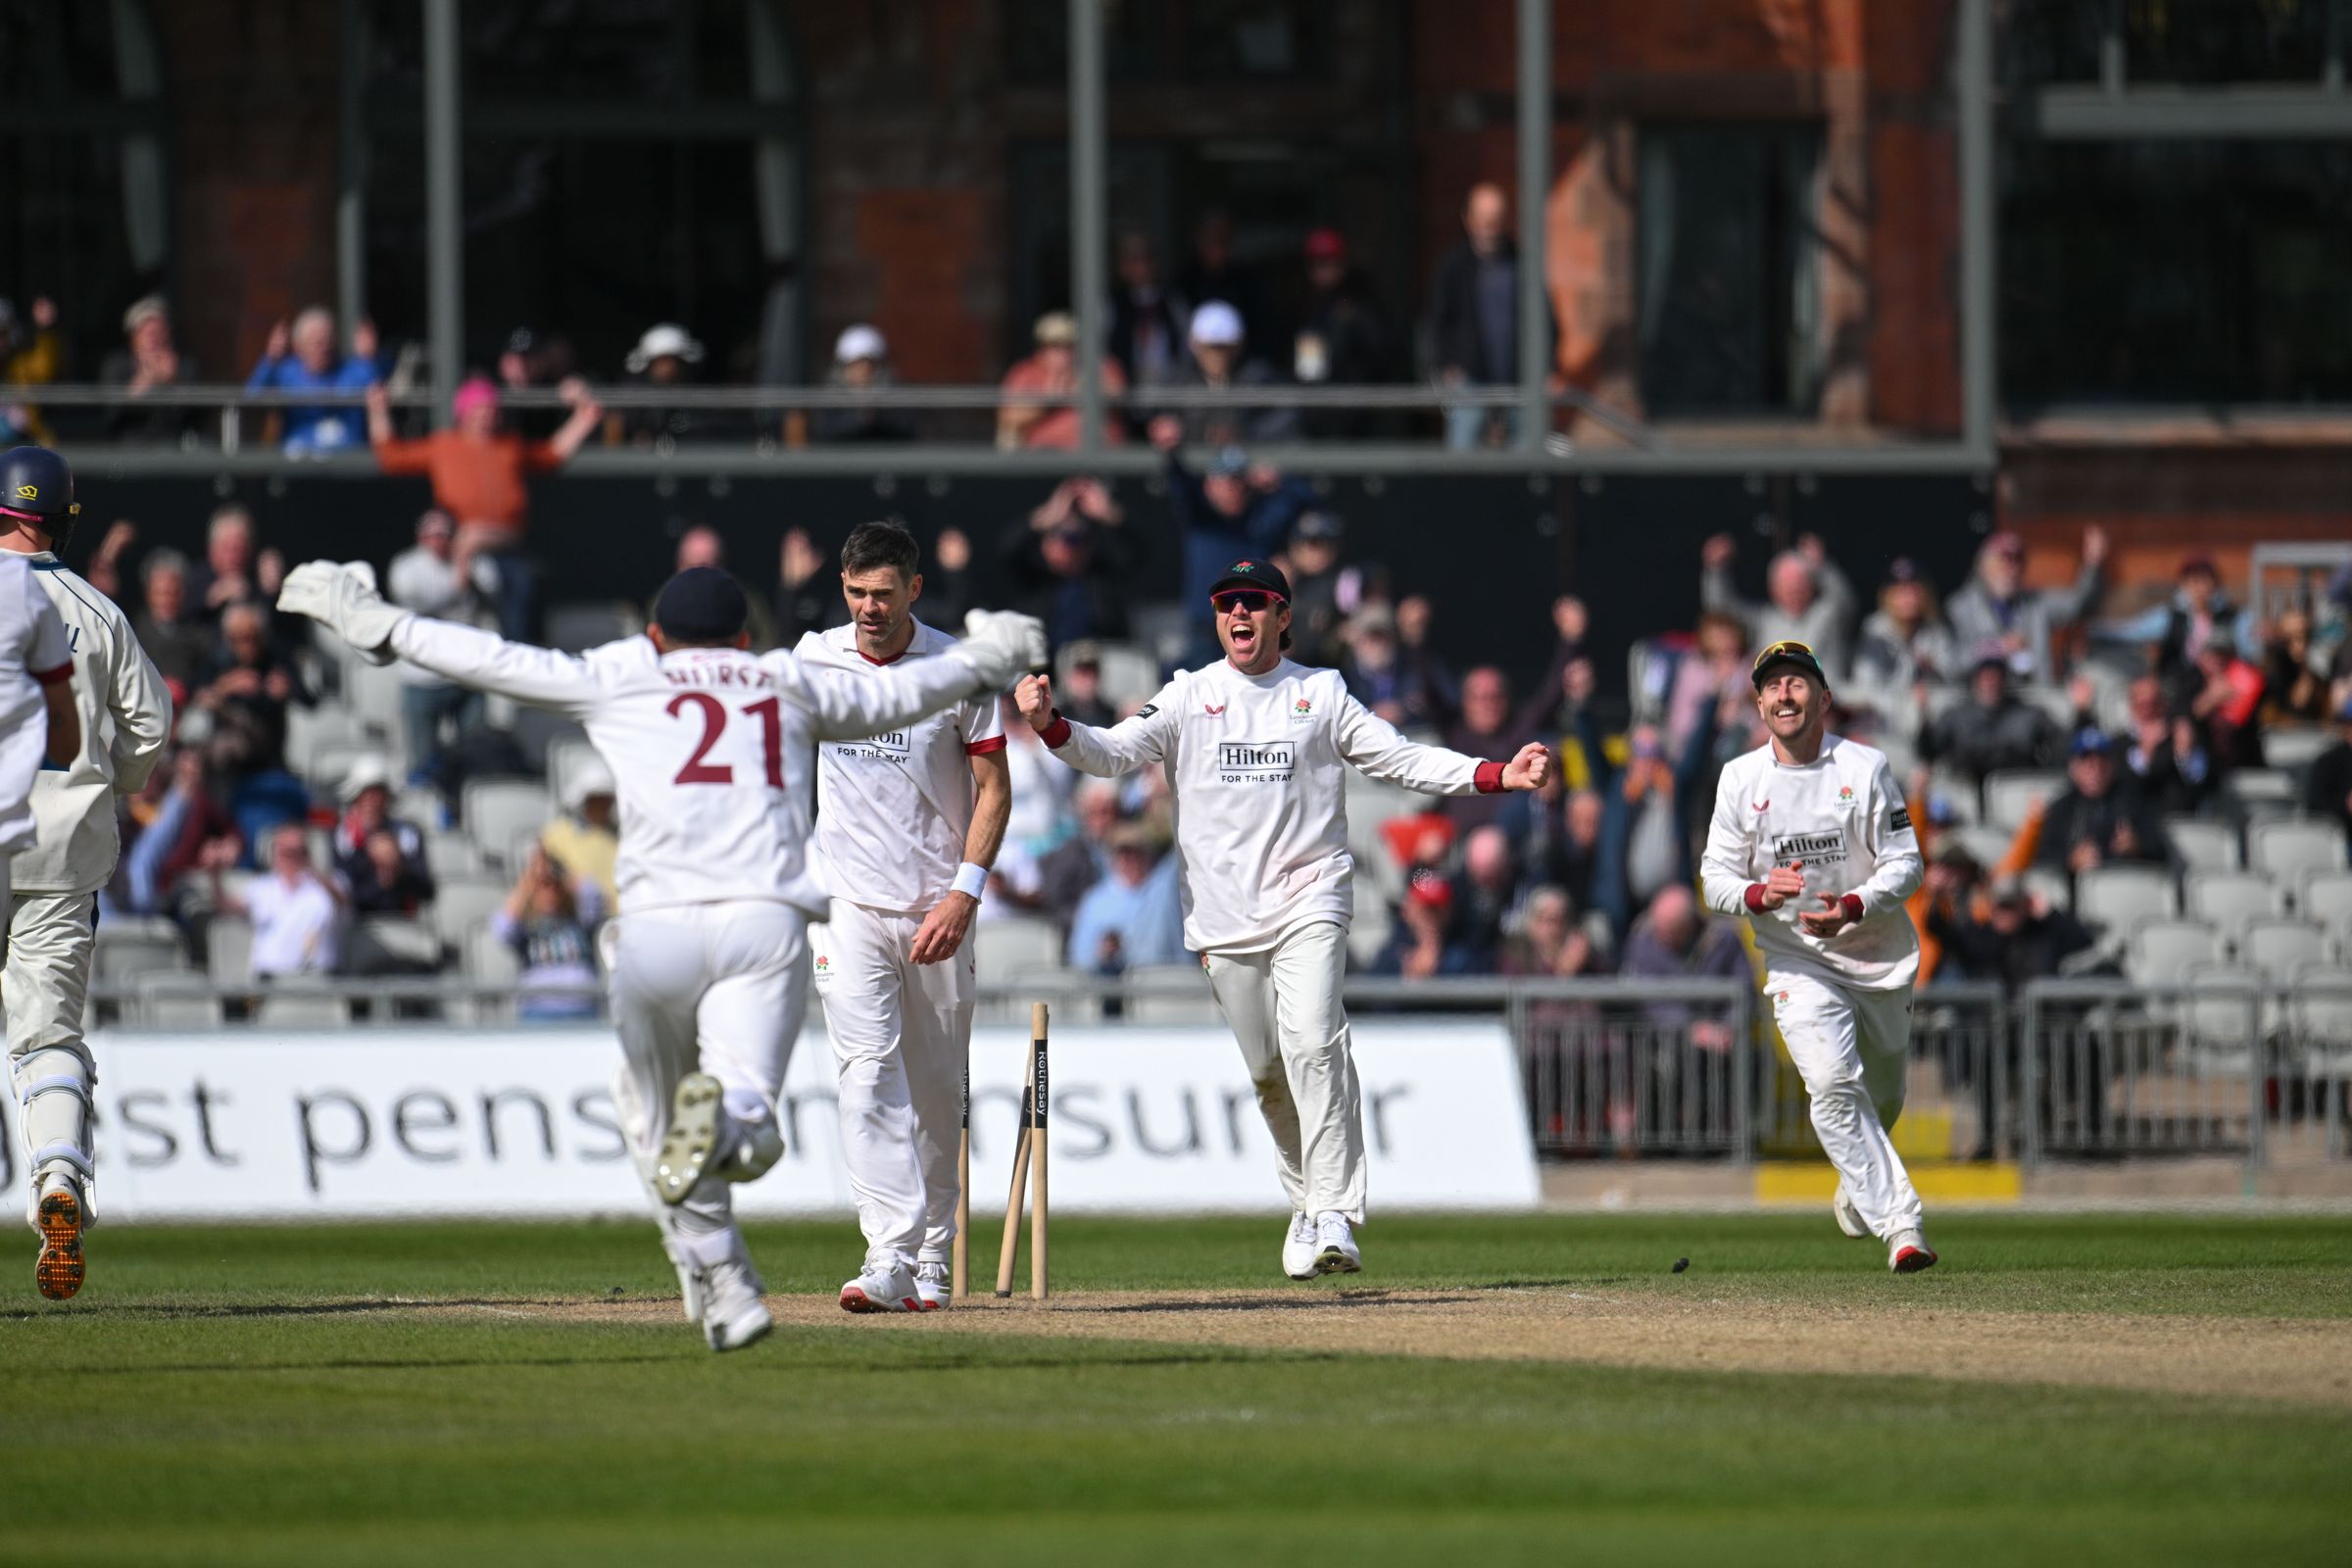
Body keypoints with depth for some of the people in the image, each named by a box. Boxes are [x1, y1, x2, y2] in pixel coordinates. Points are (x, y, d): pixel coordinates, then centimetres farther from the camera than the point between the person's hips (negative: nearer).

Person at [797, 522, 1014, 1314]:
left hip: (937, 912, 0)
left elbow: (994, 788, -3)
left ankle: (931, 1260, 21)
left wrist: (965, 894, -14)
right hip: (846, 901, 0)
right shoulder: (812, 660, 3)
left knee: (939, 1093, 8)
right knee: (869, 1071, -16)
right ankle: (889, 1257, -25)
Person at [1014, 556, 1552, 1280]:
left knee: (1313, 1045, -20)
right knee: (1266, 1069, 5)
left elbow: (1402, 759, 7)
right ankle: (1308, 1200, 24)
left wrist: (1496, 775, -6)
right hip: (1224, 915, 2)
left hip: (1307, 901, -2)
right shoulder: (1189, 696, 10)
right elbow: (1112, 753, 0)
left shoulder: (1321, 695, 9)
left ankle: (1335, 1218, -23)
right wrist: (1051, 725, -20)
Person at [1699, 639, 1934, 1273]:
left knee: (1883, 1097, 14)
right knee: (1834, 1085, -22)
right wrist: (1759, 894, -24)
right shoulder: (1741, 779, -2)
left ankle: (1858, 1194, 45)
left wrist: (1852, 906, -26)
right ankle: (1899, 1222, -25)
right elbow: (1715, 879, 0)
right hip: (1797, 962, -1)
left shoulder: (1866, 768, -6)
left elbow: (1905, 864, -7)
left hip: (1880, 957, 1)